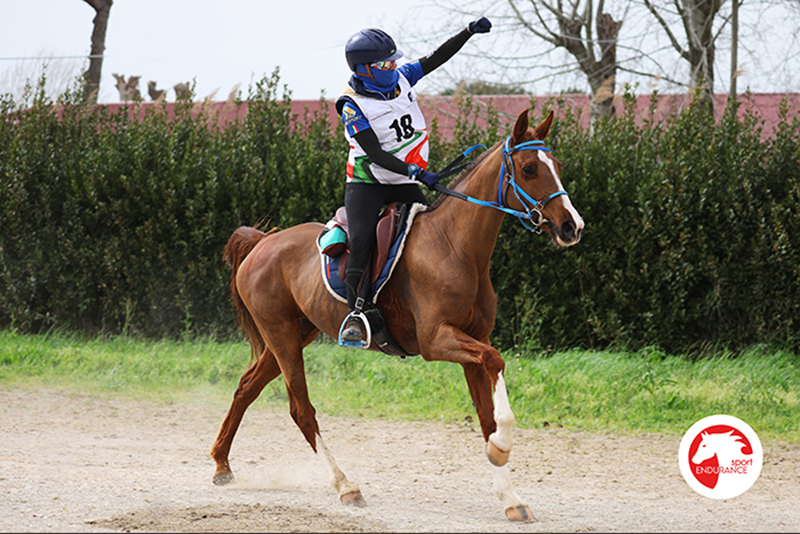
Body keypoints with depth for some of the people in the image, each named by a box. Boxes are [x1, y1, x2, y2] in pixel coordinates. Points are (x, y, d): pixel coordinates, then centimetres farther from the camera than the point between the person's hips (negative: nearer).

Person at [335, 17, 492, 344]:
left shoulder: (400, 78, 0)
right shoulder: (353, 105, -17)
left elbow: (437, 57, 6)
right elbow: (375, 152, -23)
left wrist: (470, 31, -7)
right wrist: (416, 173, -32)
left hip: (406, 183, 6)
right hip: (367, 181, -5)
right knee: (361, 239, -26)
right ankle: (356, 311, -25)